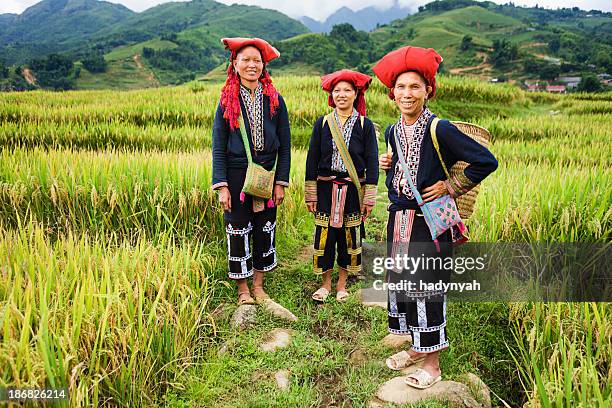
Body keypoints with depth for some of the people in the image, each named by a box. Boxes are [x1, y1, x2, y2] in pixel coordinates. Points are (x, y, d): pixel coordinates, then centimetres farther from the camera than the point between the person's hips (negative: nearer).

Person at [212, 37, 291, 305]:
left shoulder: (274, 99, 2)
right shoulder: (227, 100, 0)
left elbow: (285, 144, 3)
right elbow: (218, 146, -2)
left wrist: (281, 182, -3)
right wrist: (222, 186, -10)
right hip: (237, 176, -1)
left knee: (265, 230, 9)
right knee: (238, 232, 6)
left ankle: (258, 285, 27)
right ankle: (242, 290, 23)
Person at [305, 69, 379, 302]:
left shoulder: (365, 125, -1)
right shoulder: (322, 123, 2)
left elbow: (371, 162, -1)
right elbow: (312, 160, 3)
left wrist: (369, 197, -6)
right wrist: (310, 194, 0)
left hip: (353, 190, 0)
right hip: (326, 189, 1)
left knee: (350, 235, 8)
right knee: (324, 235, 4)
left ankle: (341, 284, 25)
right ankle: (326, 283, 23)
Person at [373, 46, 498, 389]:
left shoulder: (440, 130, -15)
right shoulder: (393, 133, 7)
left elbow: (487, 162, -15)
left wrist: (451, 188, -12)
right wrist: (387, 166, 0)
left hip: (430, 222, -7)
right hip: (399, 219, 7)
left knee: (427, 289, 1)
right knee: (401, 282, 14)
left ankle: (433, 363, 19)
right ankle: (417, 346, 34)